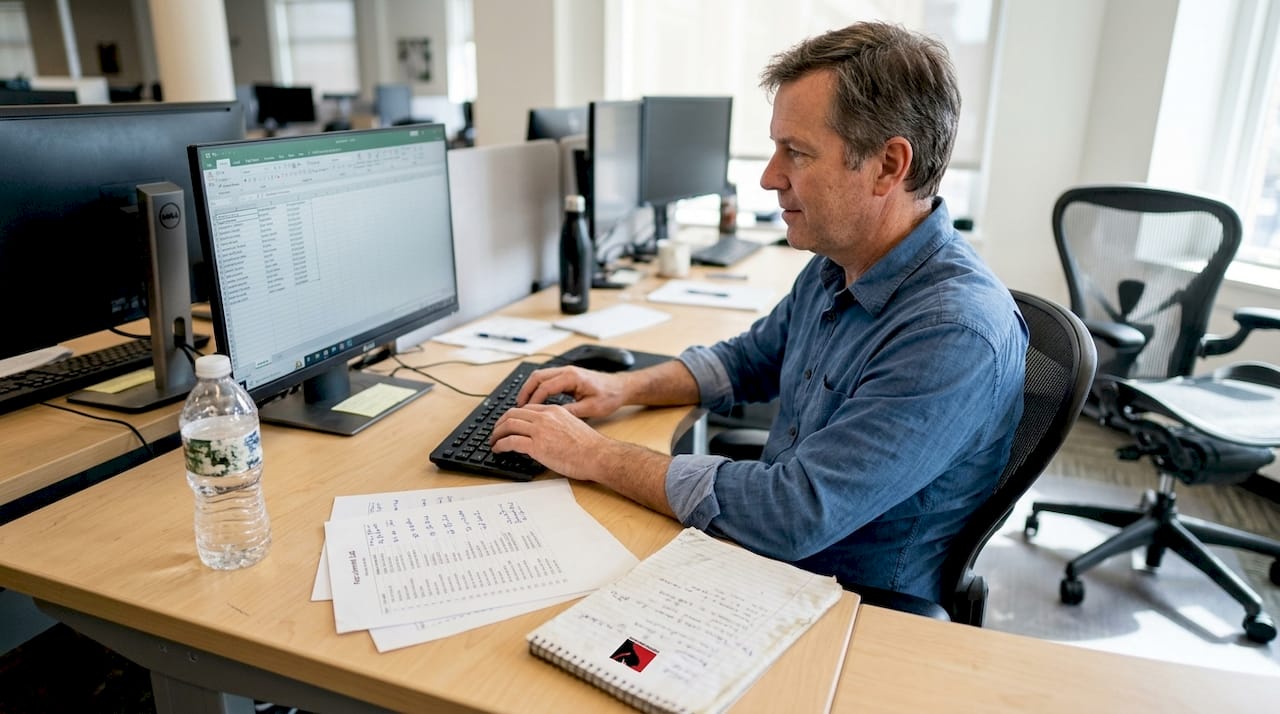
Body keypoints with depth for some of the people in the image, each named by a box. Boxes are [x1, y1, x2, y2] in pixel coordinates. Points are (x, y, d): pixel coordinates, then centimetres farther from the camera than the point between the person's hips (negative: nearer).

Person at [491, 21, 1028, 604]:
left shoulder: (955, 336, -30)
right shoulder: (834, 268, -1)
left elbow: (794, 515, -32)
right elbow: (749, 360, 15)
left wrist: (595, 456, -24)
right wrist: (624, 387, -1)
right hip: (764, 552, 7)